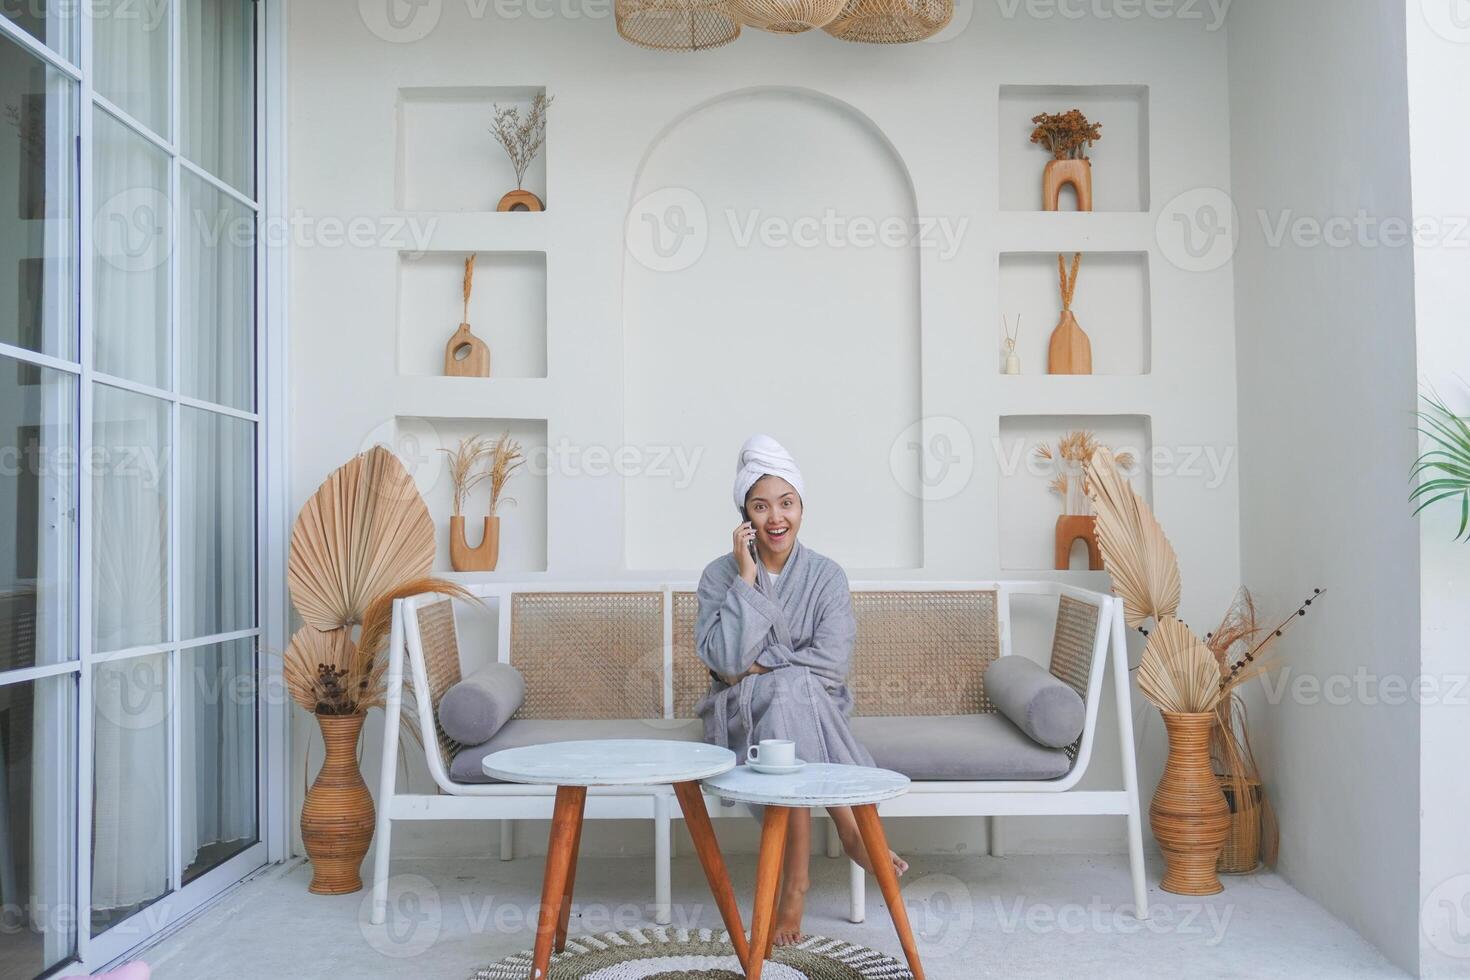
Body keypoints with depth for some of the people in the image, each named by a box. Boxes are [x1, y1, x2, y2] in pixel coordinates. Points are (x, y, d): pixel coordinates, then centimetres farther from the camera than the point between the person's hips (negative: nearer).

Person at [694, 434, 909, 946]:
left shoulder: (827, 576, 0)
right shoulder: (720, 574, -1)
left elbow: (833, 665, -10)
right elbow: (725, 662, -15)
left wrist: (758, 665, -12)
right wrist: (747, 578, -16)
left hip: (815, 714, 1)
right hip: (741, 718, -1)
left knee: (791, 691, -35)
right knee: (788, 689, -34)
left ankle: (797, 879, -31)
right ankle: (849, 828, -30)